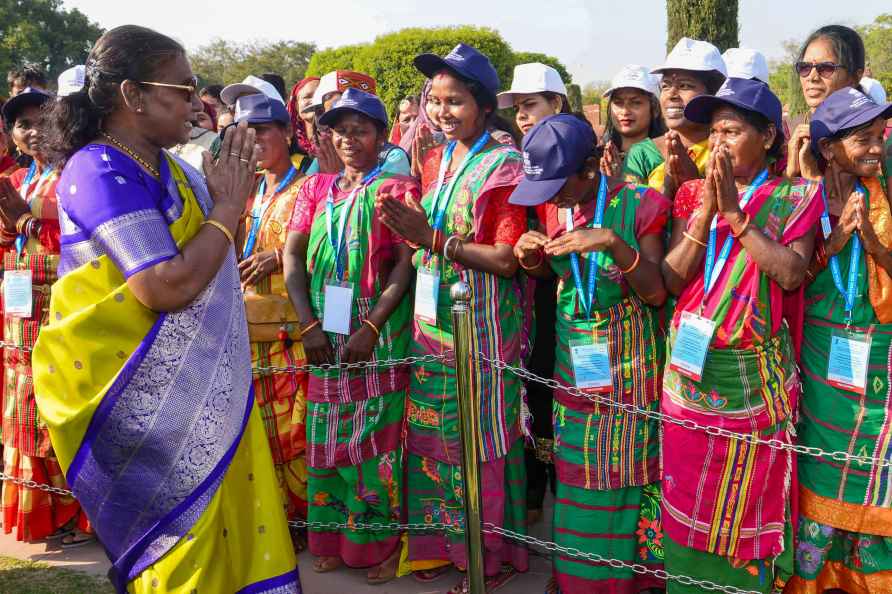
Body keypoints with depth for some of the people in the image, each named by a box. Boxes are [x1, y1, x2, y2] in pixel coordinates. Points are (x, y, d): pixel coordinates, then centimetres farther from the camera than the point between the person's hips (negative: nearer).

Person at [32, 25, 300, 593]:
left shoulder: (170, 169, 8)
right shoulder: (101, 173, -18)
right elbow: (166, 287, -26)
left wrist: (232, 194, 6)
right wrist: (227, 207, -16)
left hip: (200, 385, 8)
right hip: (140, 393, -8)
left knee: (226, 514, 14)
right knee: (179, 526, 4)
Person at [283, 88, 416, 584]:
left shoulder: (397, 187, -1)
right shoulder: (317, 187, 11)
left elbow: (406, 263, -9)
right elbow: (293, 254, 5)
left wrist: (371, 328, -17)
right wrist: (309, 323, -7)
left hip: (379, 333, -4)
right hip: (326, 333, 4)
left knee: (376, 436, 1)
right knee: (328, 435, 10)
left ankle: (381, 541, 14)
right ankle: (333, 537, 23)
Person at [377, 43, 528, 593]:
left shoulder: (505, 166, -10)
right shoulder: (435, 162, 11)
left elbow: (507, 260, -17)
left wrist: (433, 240, -21)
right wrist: (410, 229, 2)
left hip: (482, 325, -6)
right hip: (432, 320, 7)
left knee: (482, 441, 3)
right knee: (434, 435, 13)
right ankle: (443, 538, 31)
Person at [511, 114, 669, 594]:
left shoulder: (637, 204, -12)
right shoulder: (551, 205, 1)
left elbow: (656, 292, -14)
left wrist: (614, 243, -28)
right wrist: (529, 257, -7)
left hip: (629, 366, -4)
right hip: (573, 363, 4)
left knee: (627, 472, 3)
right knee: (576, 474, 11)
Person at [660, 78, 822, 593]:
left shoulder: (796, 197, -2)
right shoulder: (694, 194, 6)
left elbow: (792, 273, -17)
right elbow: (672, 280, -5)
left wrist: (736, 213, -18)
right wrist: (706, 211, -14)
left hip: (755, 374, -3)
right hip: (690, 368, 3)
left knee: (748, 501, 9)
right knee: (688, 497, 13)